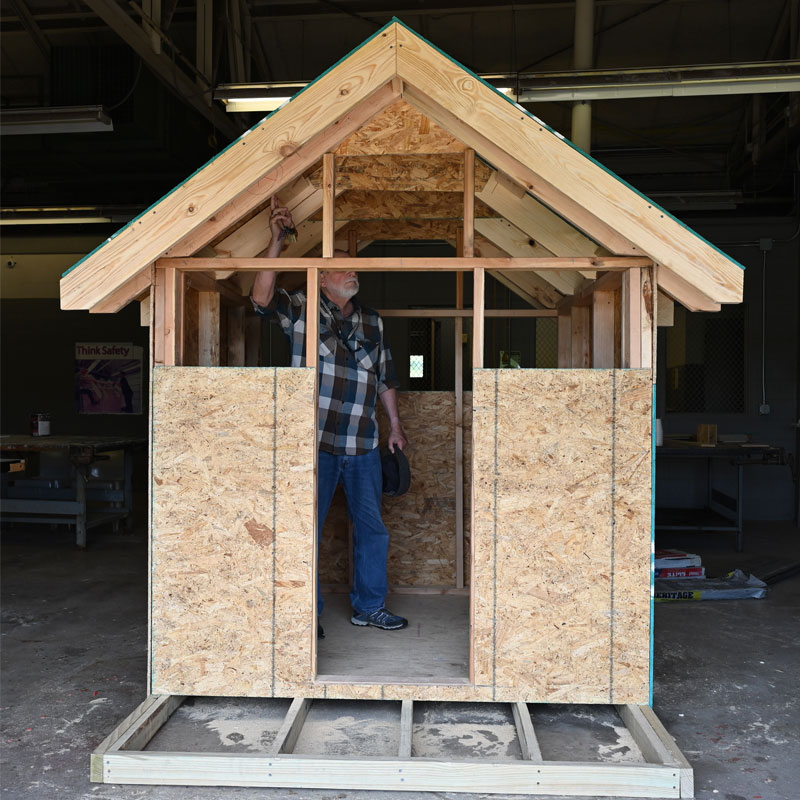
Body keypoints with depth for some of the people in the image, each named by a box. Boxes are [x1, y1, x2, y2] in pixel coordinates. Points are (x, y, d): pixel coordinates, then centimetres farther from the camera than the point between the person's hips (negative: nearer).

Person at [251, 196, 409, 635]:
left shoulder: (372, 321, 13)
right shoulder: (303, 310, -1)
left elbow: (384, 376, 19)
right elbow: (262, 298, -19)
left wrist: (395, 425, 19)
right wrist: (277, 241, -25)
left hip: (363, 444, 5)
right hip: (316, 440, -4)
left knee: (372, 527, 12)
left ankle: (369, 606, 28)